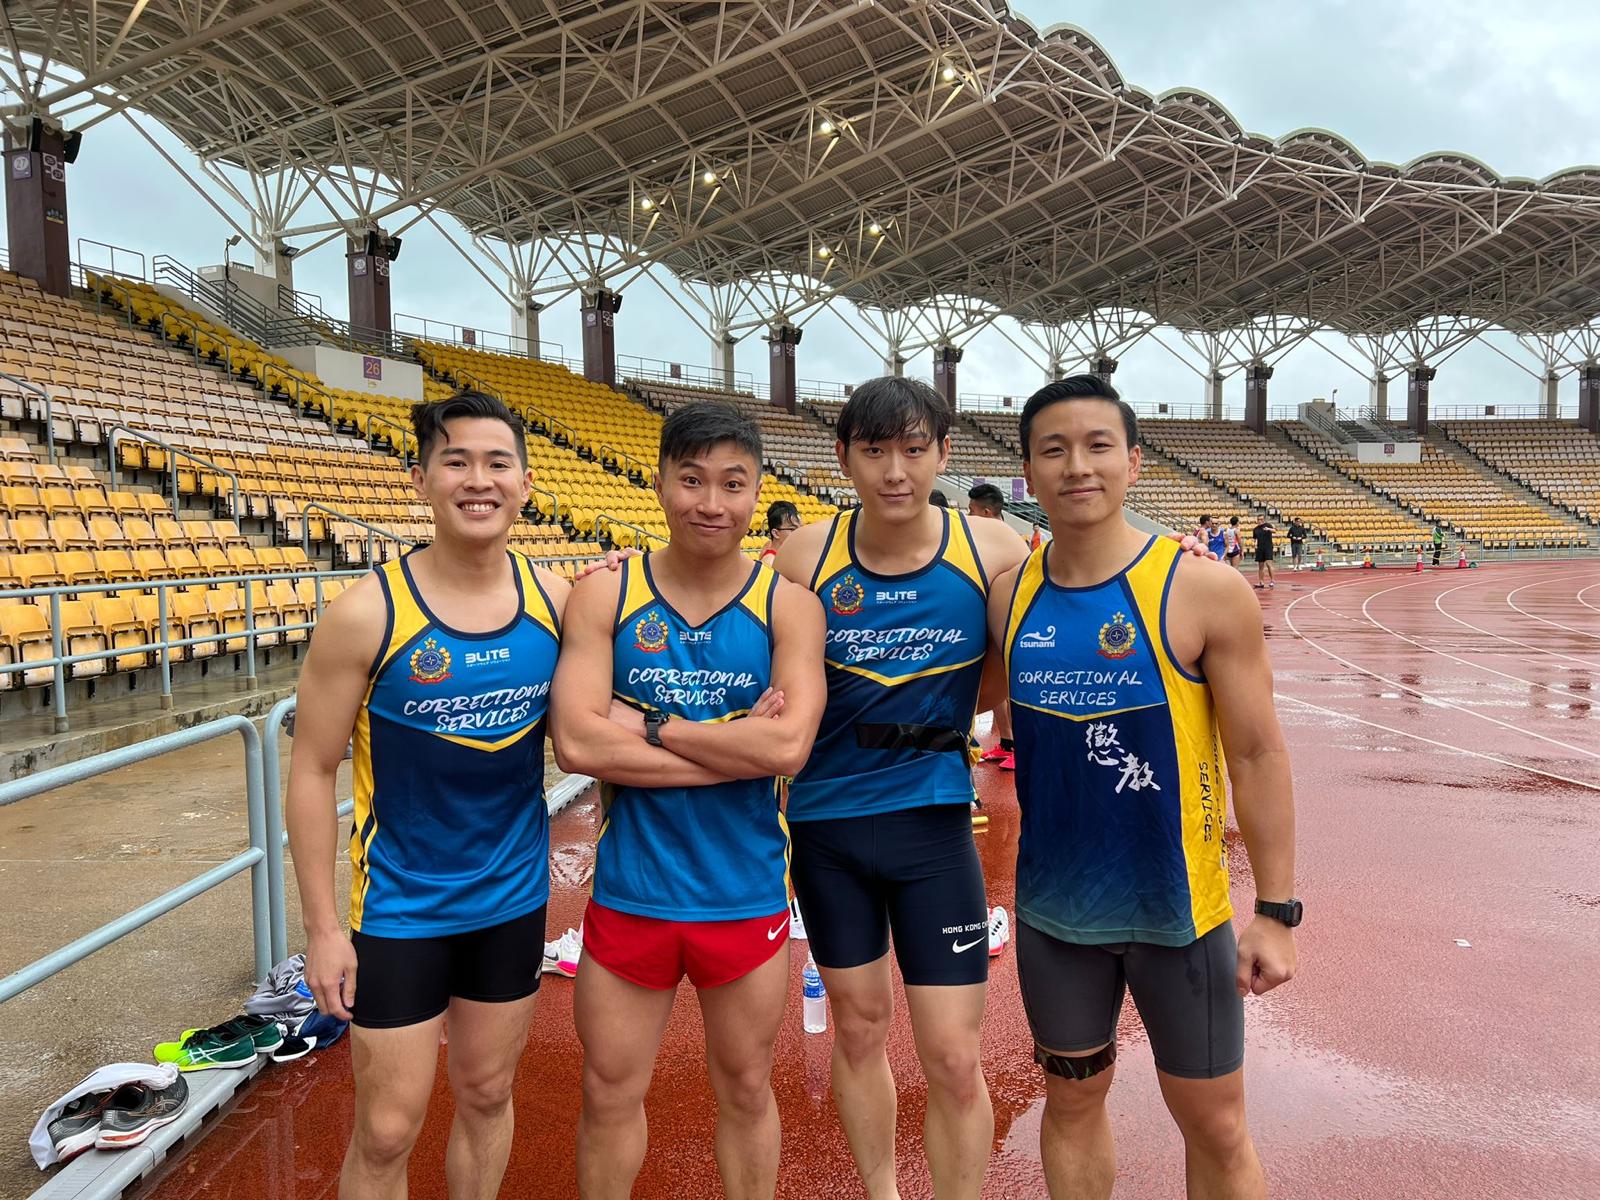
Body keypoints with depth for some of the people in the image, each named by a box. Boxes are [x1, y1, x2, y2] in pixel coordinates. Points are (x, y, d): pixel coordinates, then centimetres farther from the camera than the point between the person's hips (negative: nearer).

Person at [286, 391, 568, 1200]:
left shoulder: (555, 600, -7)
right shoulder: (369, 612, -17)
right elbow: (312, 770, -10)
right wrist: (322, 926, -10)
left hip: (514, 898, 3)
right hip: (400, 905, -3)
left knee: (487, 1093, 21)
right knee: (387, 1131, 8)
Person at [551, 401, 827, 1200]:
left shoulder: (788, 607, -7)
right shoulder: (604, 595, -6)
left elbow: (788, 745, -20)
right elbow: (576, 741, -18)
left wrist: (652, 725, -17)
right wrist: (735, 745, -19)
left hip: (746, 897, 0)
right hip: (630, 891, 1)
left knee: (745, 1091, 20)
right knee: (609, 1094, 18)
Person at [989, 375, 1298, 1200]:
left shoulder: (1204, 592, -14)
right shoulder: (1009, 595, -3)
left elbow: (1258, 754, -10)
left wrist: (1276, 909, -9)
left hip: (1178, 907, -3)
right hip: (1055, 906, 3)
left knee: (1216, 1130, 13)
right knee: (1072, 1102, 20)